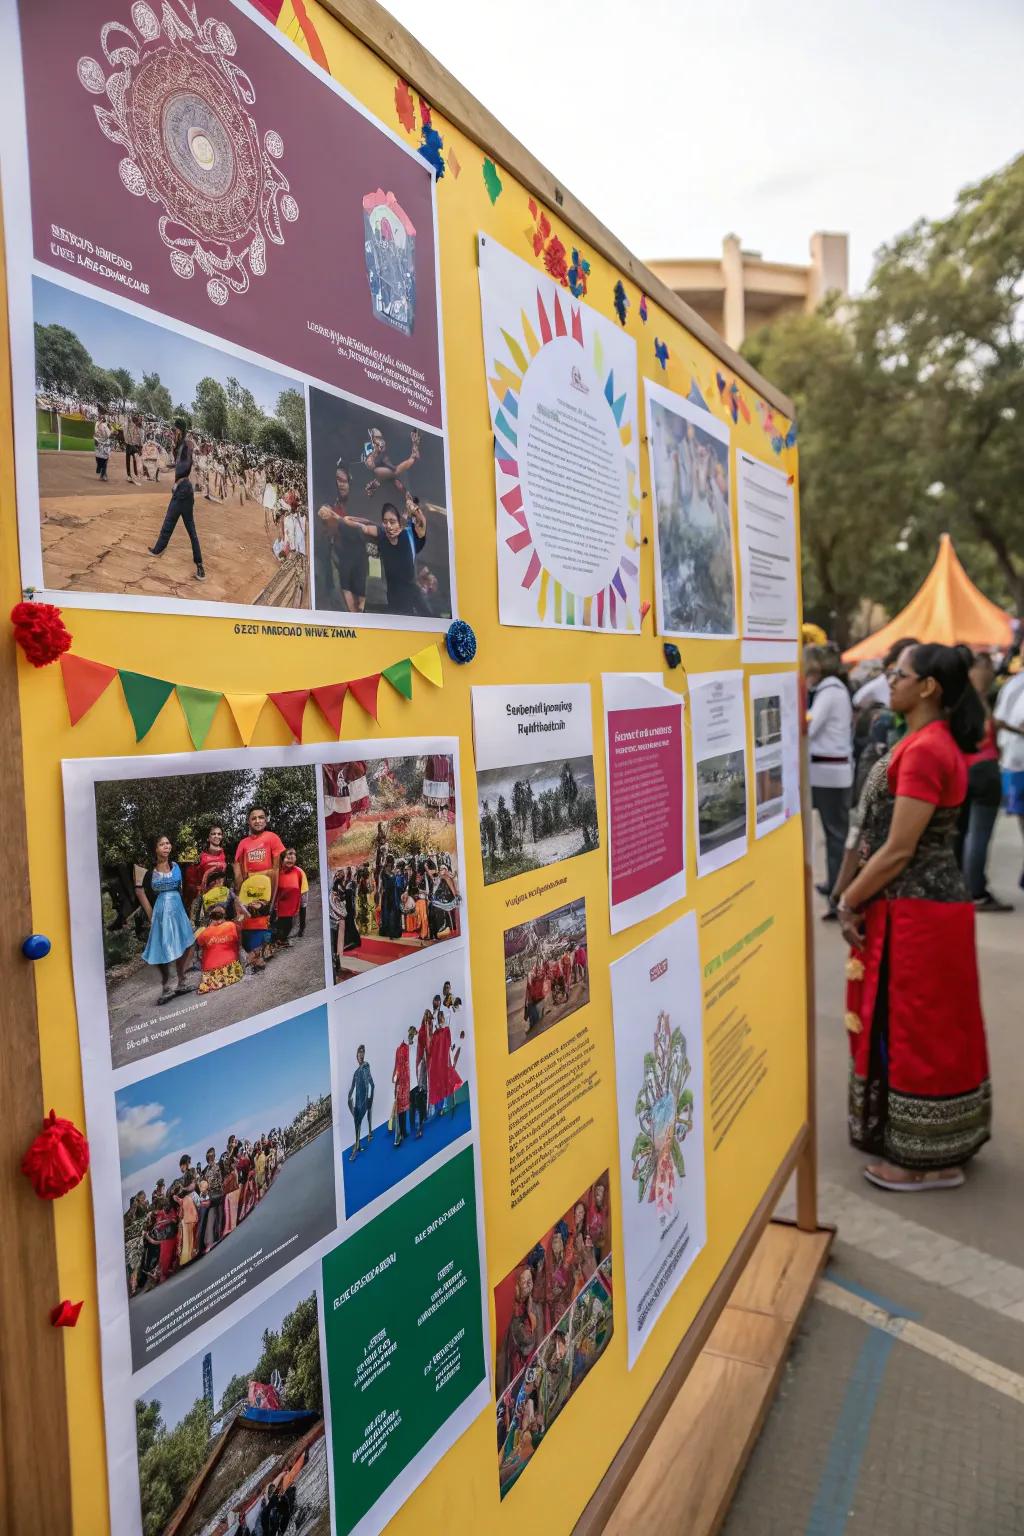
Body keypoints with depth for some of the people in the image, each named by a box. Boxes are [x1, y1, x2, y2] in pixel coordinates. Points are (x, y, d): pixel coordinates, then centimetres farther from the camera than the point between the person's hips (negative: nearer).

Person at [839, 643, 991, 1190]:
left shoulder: (924, 750, -21)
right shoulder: (932, 743, 13)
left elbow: (898, 850, -22)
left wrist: (849, 902, -11)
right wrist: (860, 897, 13)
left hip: (916, 912, -10)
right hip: (919, 907, 10)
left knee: (916, 1031, 1)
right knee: (925, 1031, 18)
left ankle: (929, 1159, 15)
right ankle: (931, 1146, 32)